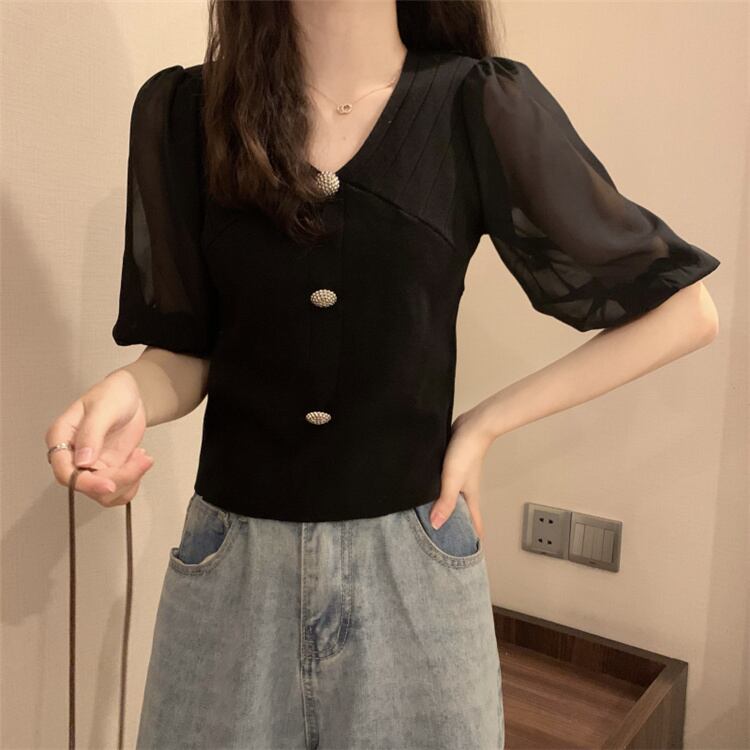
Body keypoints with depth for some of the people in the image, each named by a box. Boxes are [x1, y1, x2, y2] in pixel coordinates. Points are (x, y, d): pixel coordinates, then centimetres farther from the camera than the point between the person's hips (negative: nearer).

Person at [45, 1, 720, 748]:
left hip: (412, 558, 0)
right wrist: (126, 392, -20)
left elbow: (683, 310, -3)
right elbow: (182, 352, 2)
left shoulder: (482, 110, -9)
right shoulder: (180, 111, -3)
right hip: (231, 562, 2)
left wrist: (485, 422, -6)